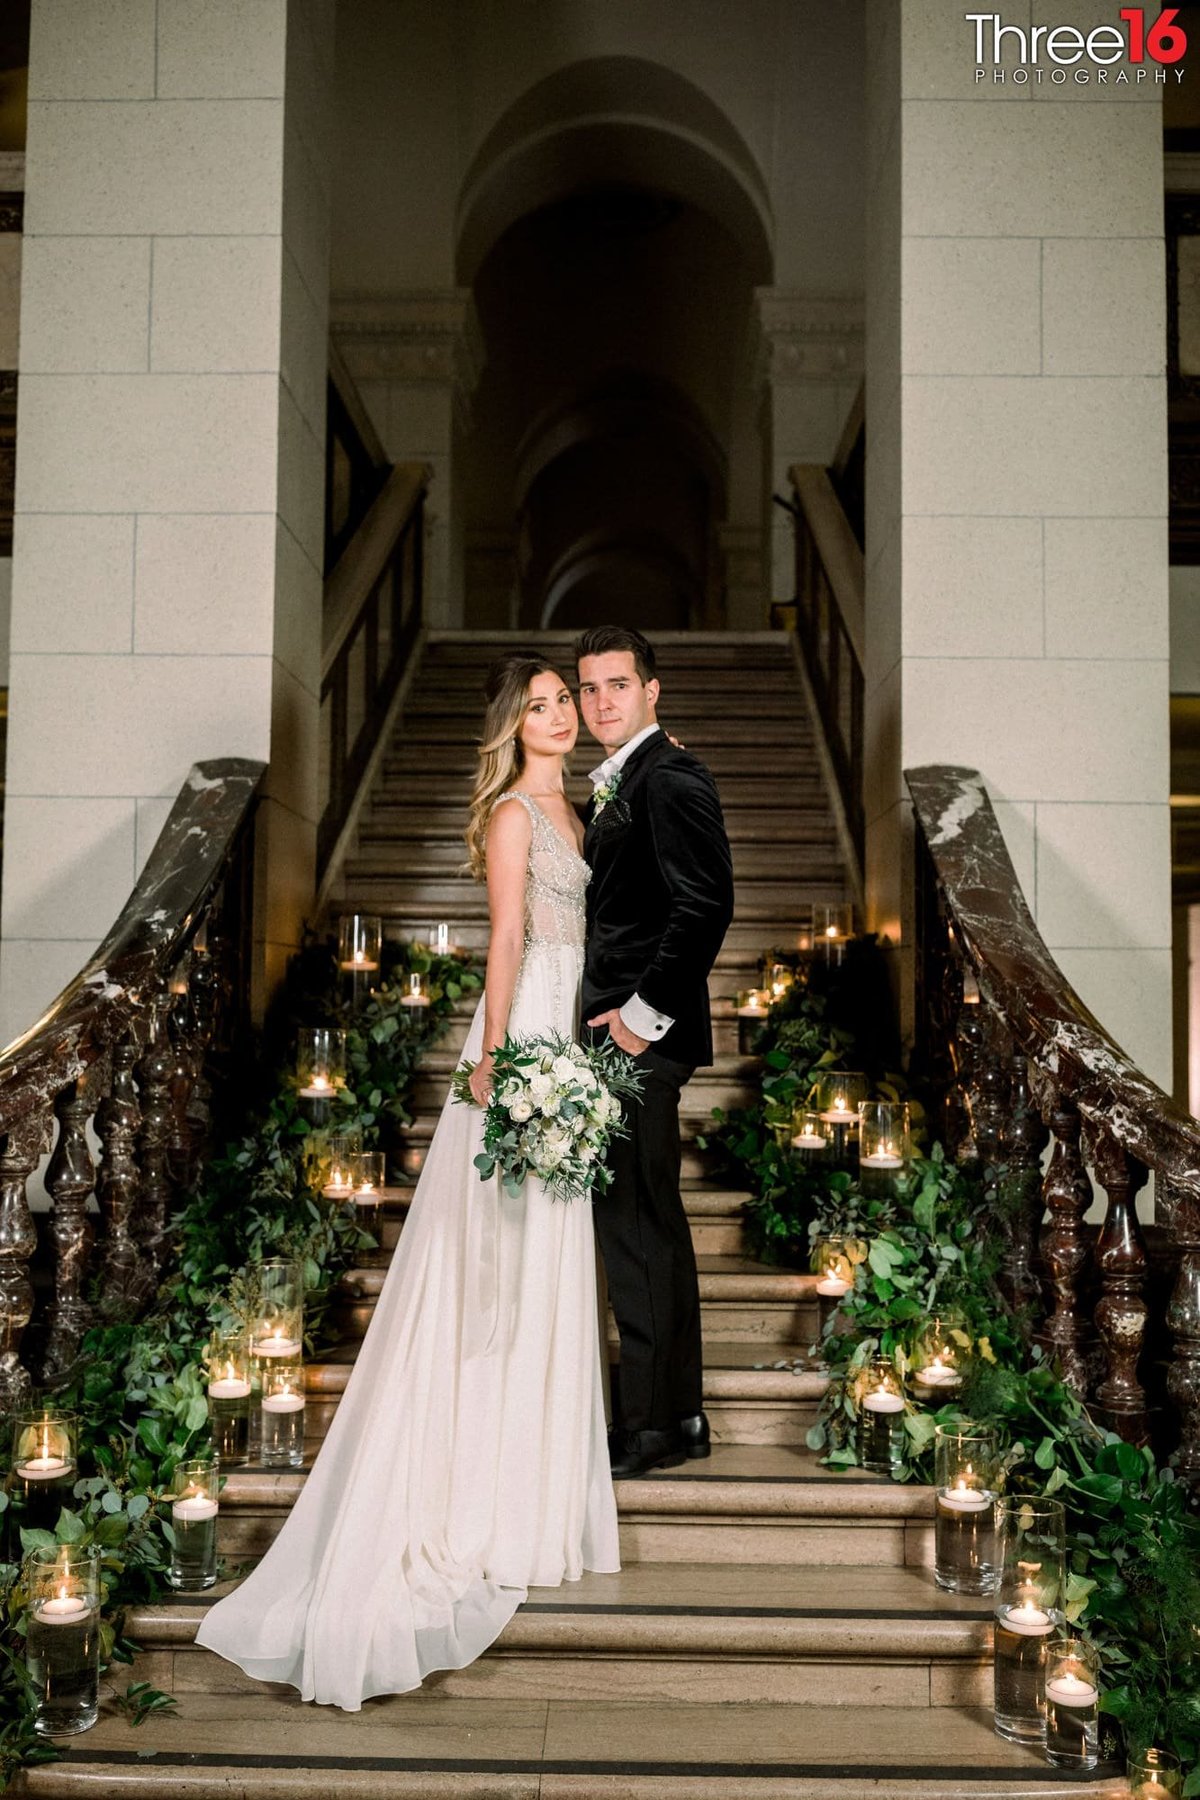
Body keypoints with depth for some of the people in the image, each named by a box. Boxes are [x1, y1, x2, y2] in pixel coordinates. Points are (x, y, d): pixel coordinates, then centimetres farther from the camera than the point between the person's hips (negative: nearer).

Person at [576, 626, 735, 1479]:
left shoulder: (671, 779, -13)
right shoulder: (619, 782, 18)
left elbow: (707, 906, -23)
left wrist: (645, 1013, -19)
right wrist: (615, 1014, 12)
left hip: (642, 1035, -11)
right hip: (621, 1032, 11)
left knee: (636, 1224, -4)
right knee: (653, 1222, 16)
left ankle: (651, 1425, 7)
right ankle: (680, 1413, 27)